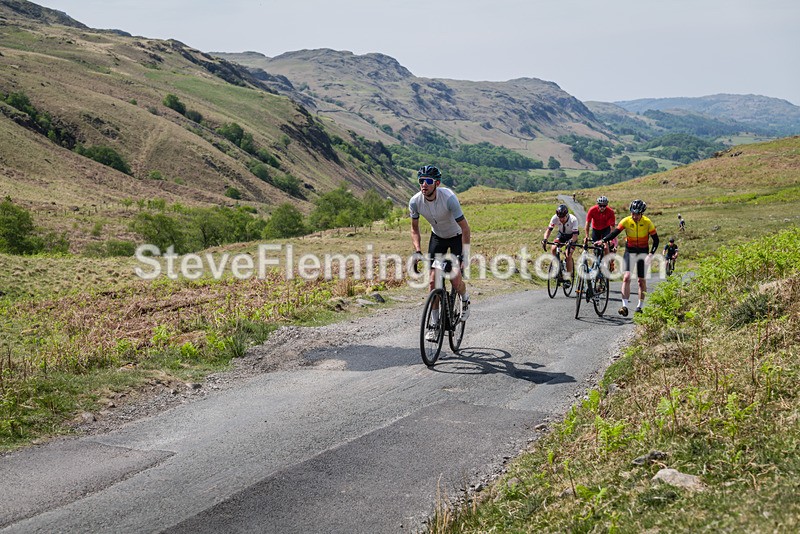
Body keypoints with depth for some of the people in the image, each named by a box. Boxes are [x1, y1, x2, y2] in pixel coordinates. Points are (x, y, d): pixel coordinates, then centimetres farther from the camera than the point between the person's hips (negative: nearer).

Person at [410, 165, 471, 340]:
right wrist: (417, 251, -19)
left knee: (456, 280, -14)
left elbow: (465, 227, -27)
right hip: (437, 237, 4)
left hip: (456, 236, -3)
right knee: (433, 281, -5)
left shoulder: (449, 198, -33)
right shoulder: (415, 201, -21)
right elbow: (415, 229, -5)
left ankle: (465, 299, 22)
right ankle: (435, 324, 8)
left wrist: (465, 255, -31)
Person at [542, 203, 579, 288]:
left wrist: (570, 242, -58)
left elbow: (575, 235, -38)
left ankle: (568, 278, -13)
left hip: (571, 236, -3)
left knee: (568, 255, -20)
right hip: (561, 234, 4)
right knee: (553, 249, -23)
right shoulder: (555, 218, -26)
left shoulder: (573, 219, -34)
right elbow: (549, 229, -22)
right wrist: (545, 239, -41)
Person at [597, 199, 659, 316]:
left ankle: (640, 306, 19)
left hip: (643, 252, 0)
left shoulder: (648, 223, -14)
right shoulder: (626, 221, -12)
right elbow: (615, 233, -16)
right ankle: (625, 306, -21)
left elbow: (656, 240, -9)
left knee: (642, 280, 5)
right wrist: (603, 240, -33)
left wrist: (651, 254, -21)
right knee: (626, 277, -15)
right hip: (629, 251, 0)